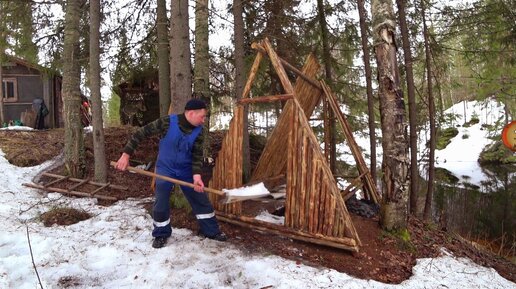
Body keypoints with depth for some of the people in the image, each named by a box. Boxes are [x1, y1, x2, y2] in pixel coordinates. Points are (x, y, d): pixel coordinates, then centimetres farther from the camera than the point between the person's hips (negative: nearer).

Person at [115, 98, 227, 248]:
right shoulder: (167, 122, -23)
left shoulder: (199, 131, -13)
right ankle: (161, 234, 21)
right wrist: (126, 154, -19)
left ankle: (211, 230, 21)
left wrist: (196, 175, -26)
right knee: (161, 203, -2)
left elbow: (197, 155, -11)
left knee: (201, 199, 4)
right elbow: (140, 133, -17)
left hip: (186, 170, 3)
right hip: (165, 169, -2)